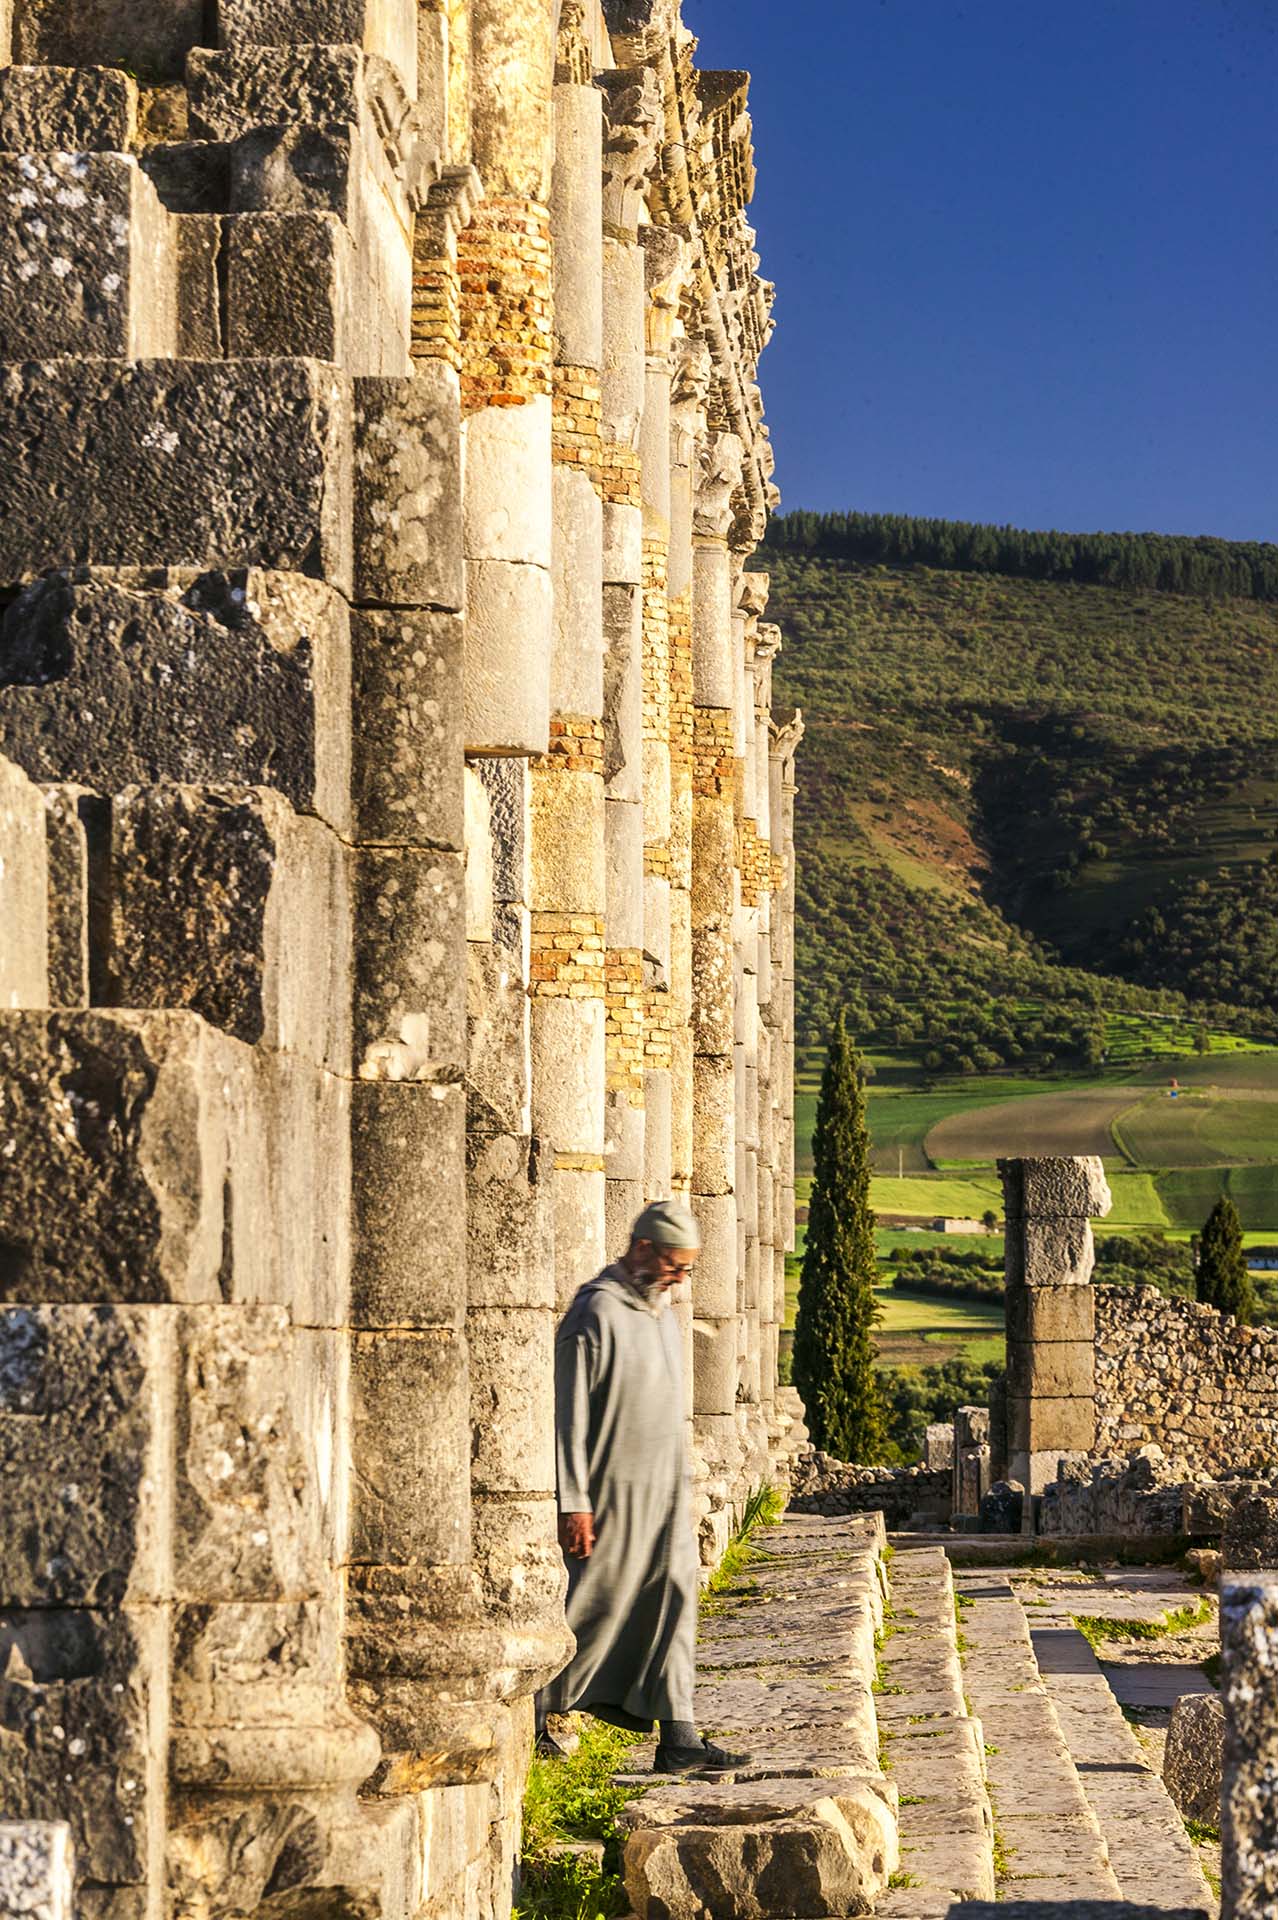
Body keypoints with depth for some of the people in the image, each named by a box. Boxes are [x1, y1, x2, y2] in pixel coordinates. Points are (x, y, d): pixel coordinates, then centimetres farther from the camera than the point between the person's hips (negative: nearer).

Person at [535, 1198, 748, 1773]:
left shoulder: (661, 1311, 14)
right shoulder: (595, 1313, -14)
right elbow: (568, 1414, -16)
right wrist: (574, 1503, -18)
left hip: (665, 1492, 8)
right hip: (614, 1492, -8)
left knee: (674, 1603, 3)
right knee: (595, 1606, -1)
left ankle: (678, 1738, 3)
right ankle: (531, 1713, 15)